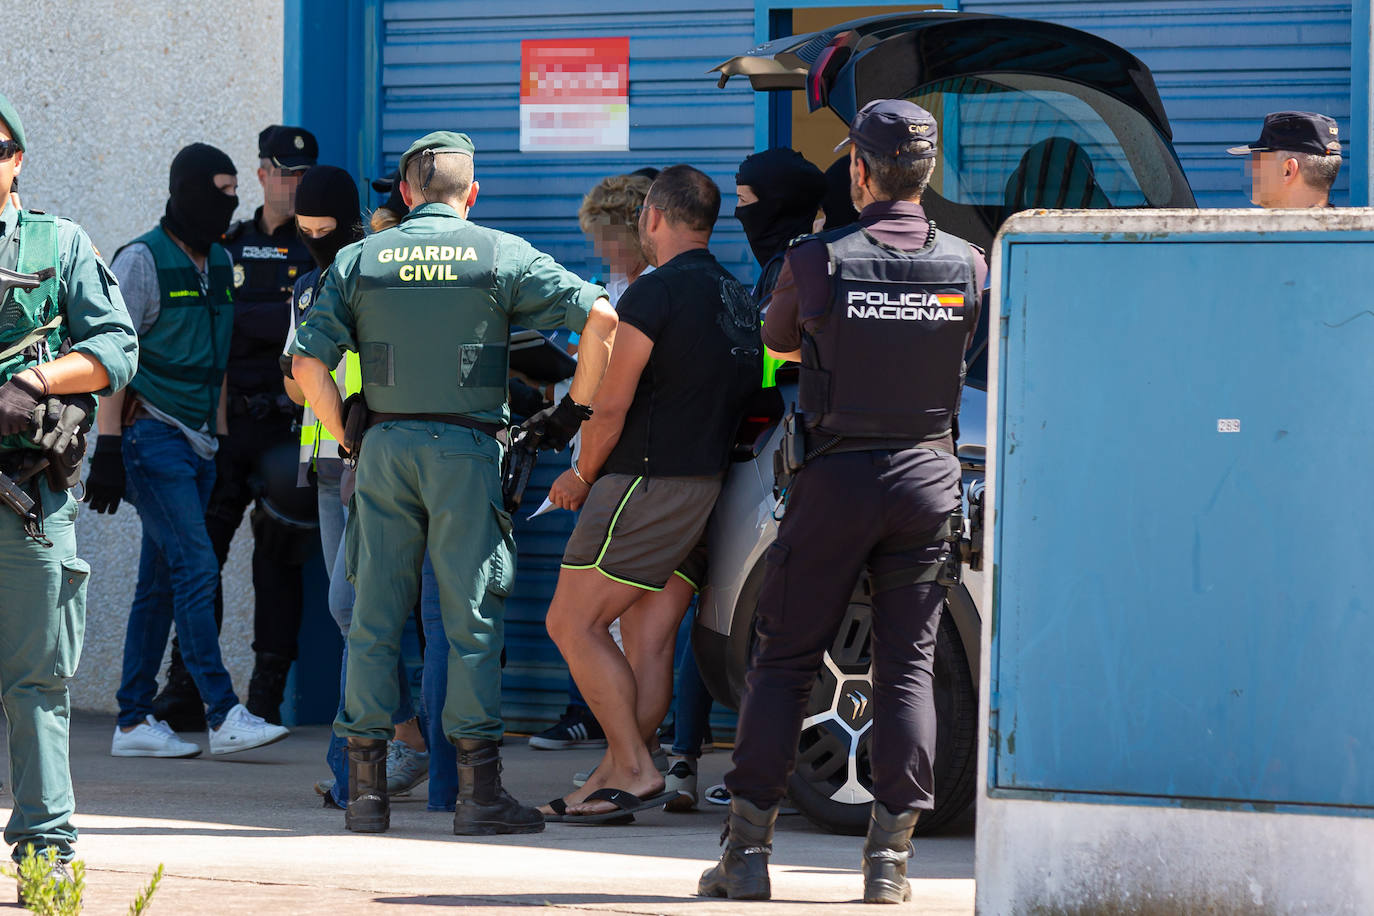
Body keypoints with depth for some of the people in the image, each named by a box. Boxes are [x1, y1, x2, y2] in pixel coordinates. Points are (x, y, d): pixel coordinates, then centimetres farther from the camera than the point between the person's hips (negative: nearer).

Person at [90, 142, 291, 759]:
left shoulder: (220, 263, 15)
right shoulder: (143, 260, -8)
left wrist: (222, 437, 18)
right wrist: (108, 449, -15)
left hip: (198, 442, 8)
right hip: (152, 437, -8)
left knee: (161, 582, 7)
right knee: (195, 568, -14)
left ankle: (134, 720, 10)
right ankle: (224, 716, -18)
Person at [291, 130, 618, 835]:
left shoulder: (359, 261, 8)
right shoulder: (503, 255, 2)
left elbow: (308, 363, 1)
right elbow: (600, 317, -6)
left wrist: (350, 438, 10)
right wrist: (574, 410, 3)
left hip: (383, 445, 2)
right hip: (466, 447, -2)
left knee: (374, 618, 7)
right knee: (472, 618, 0)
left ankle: (366, 786, 6)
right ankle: (478, 789, -3)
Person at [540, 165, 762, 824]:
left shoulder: (655, 293, -12)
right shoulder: (738, 299, 14)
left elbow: (612, 406, -12)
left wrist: (583, 476, 5)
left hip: (649, 481, -8)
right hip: (711, 488, 8)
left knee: (572, 624, -4)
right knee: (648, 641, 8)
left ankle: (634, 770, -10)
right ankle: (617, 775, 5)